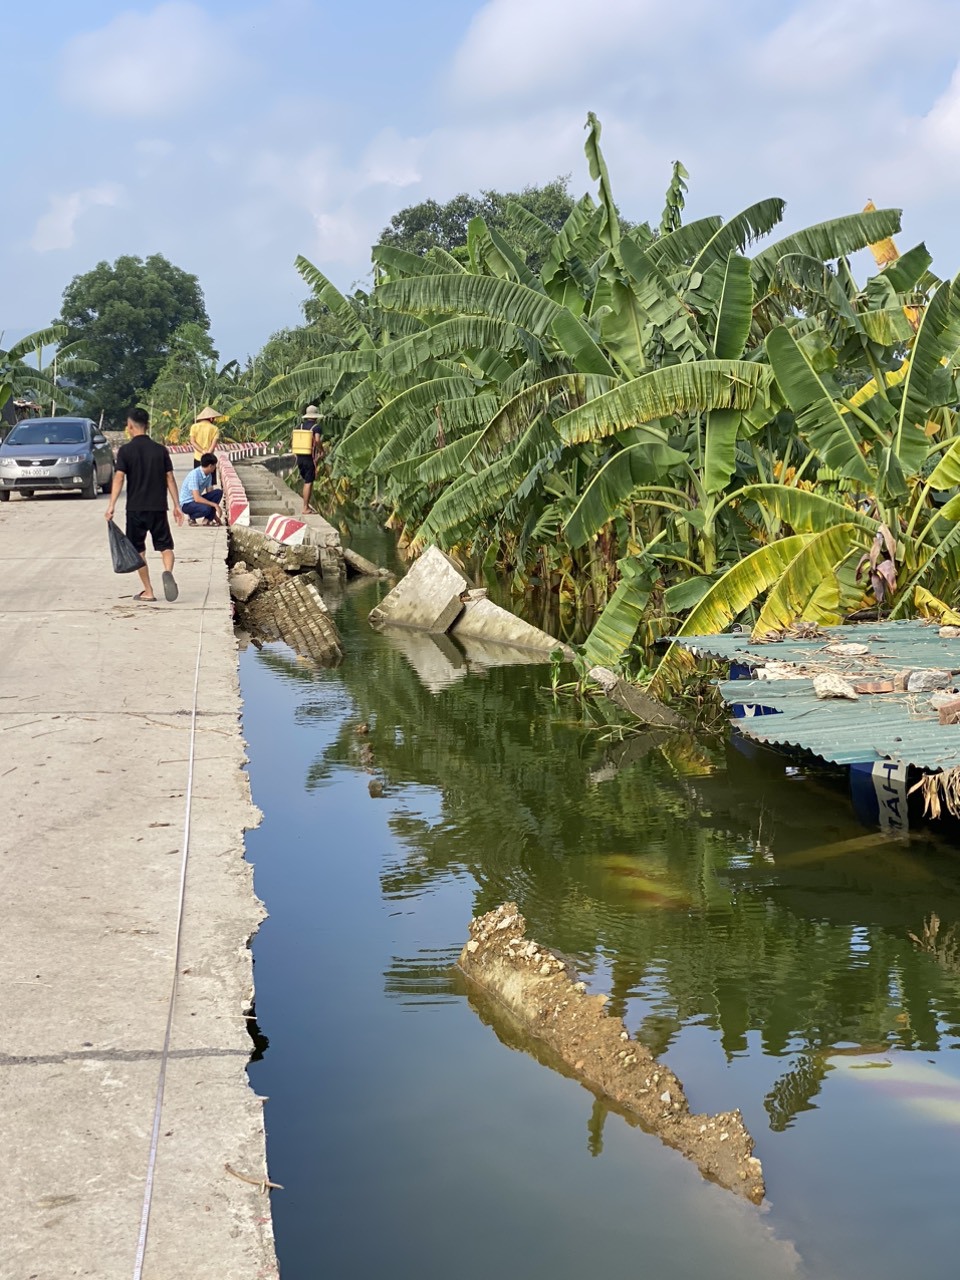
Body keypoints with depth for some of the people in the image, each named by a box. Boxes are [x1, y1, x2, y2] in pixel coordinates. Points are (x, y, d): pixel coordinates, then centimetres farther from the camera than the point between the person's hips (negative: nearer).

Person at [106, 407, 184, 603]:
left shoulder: (125, 450, -5)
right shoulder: (160, 450, 3)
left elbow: (119, 478, -13)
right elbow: (170, 478, 3)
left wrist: (112, 505, -15)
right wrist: (177, 505, 7)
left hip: (135, 508, -2)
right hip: (158, 506, 2)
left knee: (138, 550, 10)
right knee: (165, 545, 9)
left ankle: (148, 592, 10)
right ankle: (168, 571, -23)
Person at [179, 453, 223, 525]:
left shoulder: (209, 475, -1)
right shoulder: (194, 474, -25)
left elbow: (210, 493, 6)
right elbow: (197, 498, -30)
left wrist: (215, 515, 3)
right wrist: (215, 505, -28)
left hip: (197, 500, 8)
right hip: (186, 504, -8)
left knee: (218, 492, -10)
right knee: (206, 509, -35)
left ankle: (208, 519, -5)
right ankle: (191, 517, -4)